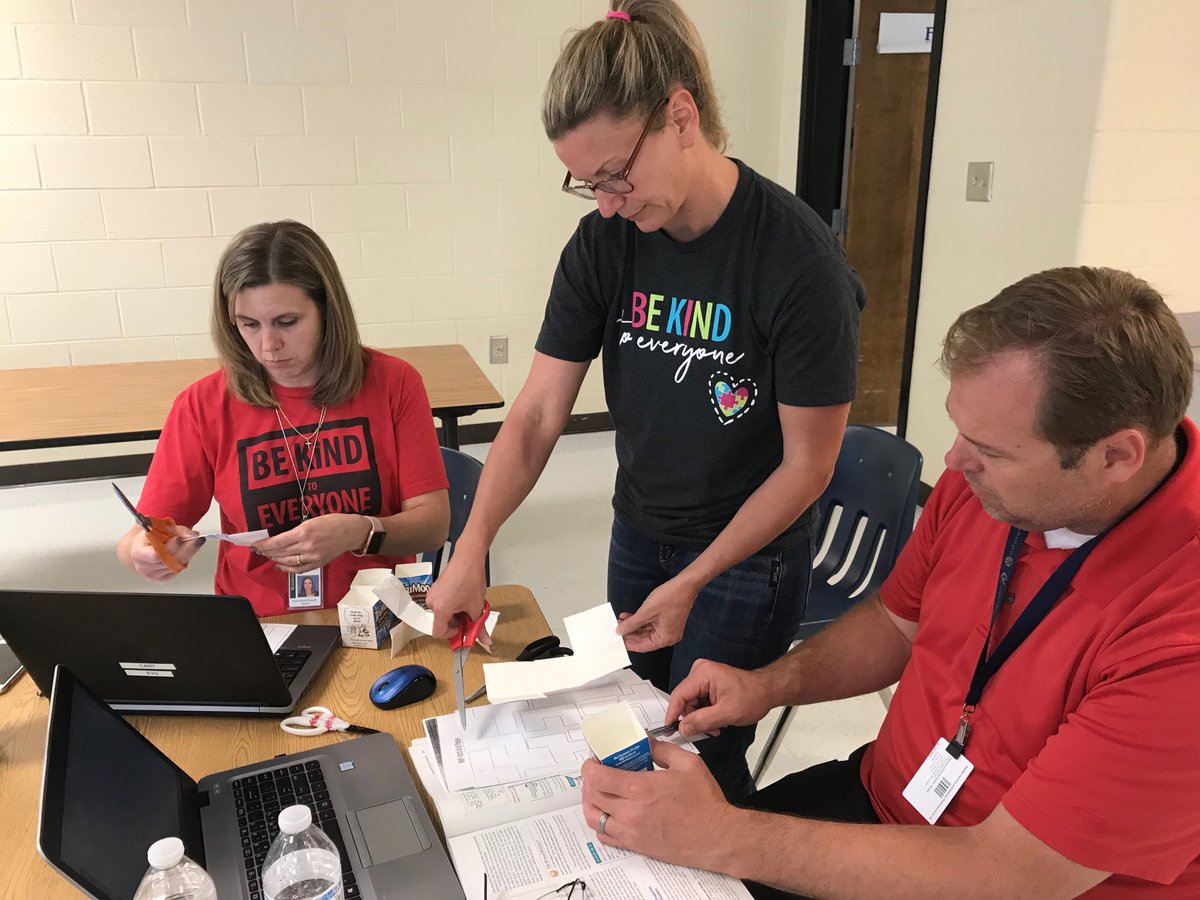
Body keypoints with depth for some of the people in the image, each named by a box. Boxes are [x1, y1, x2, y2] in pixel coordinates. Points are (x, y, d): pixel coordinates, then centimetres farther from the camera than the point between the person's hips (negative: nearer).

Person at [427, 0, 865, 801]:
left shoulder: (801, 264, -24)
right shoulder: (605, 242, -10)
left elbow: (808, 464, -17)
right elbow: (537, 414, -9)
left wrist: (692, 583, -17)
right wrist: (471, 550, -18)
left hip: (750, 555, -4)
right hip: (638, 535, 5)